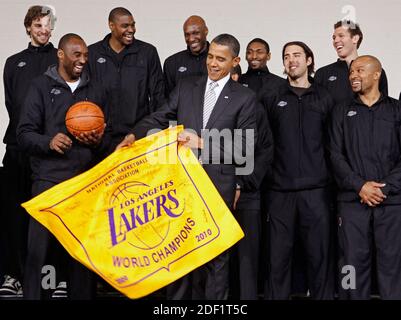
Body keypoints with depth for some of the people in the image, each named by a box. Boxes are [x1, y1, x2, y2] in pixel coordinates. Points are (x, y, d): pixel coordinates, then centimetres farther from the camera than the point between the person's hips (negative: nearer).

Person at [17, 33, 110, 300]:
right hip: (49, 179, -2)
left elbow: (107, 136, 18)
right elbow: (25, 133, 1)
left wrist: (98, 142, -6)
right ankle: (33, 295, 5)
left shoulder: (97, 91, 16)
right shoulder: (42, 87, 6)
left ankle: (82, 295, 14)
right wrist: (48, 142, -19)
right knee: (39, 246, -6)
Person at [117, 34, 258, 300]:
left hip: (219, 184, -3)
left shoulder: (245, 98, 1)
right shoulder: (186, 88, 11)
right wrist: (135, 135, -13)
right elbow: (160, 118, 5)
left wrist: (203, 143, -13)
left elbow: (245, 146, -4)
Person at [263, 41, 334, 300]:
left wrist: (332, 178, 3)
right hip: (280, 190, 0)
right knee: (279, 254, 3)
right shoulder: (273, 99, 10)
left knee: (319, 253, 2)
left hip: (316, 190, 0)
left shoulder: (324, 99, 11)